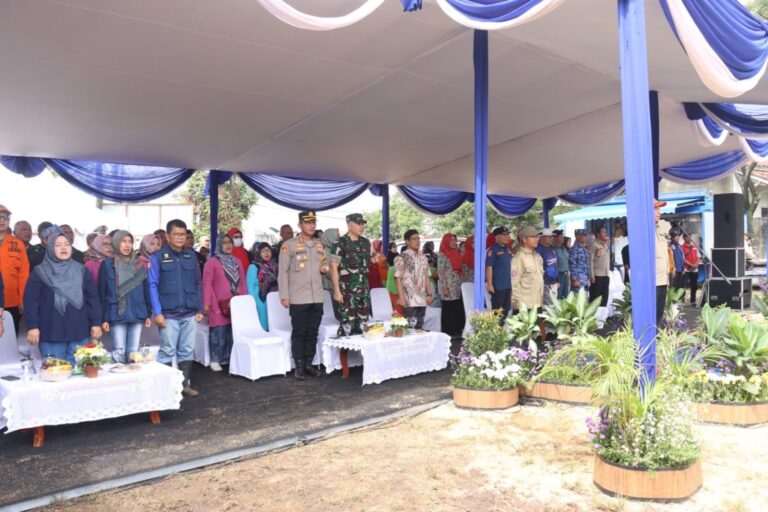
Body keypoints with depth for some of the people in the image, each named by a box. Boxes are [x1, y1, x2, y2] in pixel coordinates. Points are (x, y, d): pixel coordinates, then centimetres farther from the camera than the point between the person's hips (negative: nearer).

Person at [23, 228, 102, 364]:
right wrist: (32, 326, -9)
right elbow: (31, 300, -1)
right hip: (51, 333, -2)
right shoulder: (40, 272, 3)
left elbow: (93, 298, 8)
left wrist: (96, 323, 2)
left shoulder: (81, 270, 9)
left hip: (79, 332, 2)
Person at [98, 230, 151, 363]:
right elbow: (102, 292, -1)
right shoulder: (107, 264, 1)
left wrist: (148, 314, 6)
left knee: (134, 353, 6)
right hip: (117, 315, -3)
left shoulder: (139, 264, 10)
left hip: (137, 314, 3)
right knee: (119, 354, -1)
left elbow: (146, 289, 10)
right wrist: (103, 318, -6)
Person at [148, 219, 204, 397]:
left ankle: (185, 384, 21)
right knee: (167, 352, 4)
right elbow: (153, 285, -5)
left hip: (190, 313, 3)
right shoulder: (158, 257, -2)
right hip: (168, 314, -3)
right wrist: (157, 312, -11)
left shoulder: (191, 256, 9)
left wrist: (200, 309, 8)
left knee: (187, 351, 10)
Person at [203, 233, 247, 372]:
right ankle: (215, 360, 3)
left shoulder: (237, 261, 16)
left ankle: (231, 358, 14)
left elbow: (242, 282, 17)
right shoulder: (212, 262, 1)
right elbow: (207, 284, -4)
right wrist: (206, 303, -10)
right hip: (219, 304, -4)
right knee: (219, 332, -5)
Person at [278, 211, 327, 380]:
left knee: (312, 333, 10)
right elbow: (283, 272, -6)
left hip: (317, 297, 5)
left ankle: (309, 364, 20)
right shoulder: (288, 245, -4)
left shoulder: (319, 245, 13)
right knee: (299, 333, 1)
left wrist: (324, 268, 1)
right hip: (298, 298, -5)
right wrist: (284, 296, -11)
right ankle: (298, 367, 10)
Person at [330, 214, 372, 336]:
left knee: (363, 324, 11)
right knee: (347, 324, -5)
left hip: (364, 290, 6)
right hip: (347, 290, -6)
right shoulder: (340, 243, -9)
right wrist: (337, 291, -16)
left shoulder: (365, 242, 10)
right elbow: (333, 268, -12)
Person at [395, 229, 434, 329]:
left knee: (420, 326, 9)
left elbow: (426, 278, 17)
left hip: (422, 299, 6)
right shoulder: (401, 258, -4)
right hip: (409, 300, -6)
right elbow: (398, 279, -8)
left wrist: (430, 294, 10)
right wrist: (401, 297, -14)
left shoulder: (423, 258, 14)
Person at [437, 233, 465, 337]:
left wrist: (460, 285, 11)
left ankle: (457, 331, 17)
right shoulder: (442, 254, -7)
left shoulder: (456, 254, 14)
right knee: (448, 310, 0)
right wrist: (445, 288, -16)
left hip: (457, 287, 7)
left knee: (458, 310, 6)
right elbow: (440, 272, -11)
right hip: (448, 287, -7)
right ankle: (448, 333, 10)